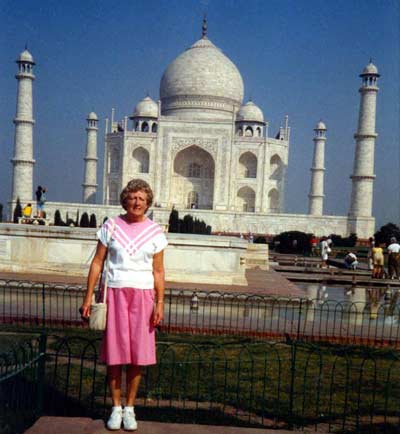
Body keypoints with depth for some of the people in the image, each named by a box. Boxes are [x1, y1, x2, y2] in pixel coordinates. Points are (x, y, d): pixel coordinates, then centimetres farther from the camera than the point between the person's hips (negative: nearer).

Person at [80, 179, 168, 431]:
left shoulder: (155, 232, 4)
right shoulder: (111, 226, 3)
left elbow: (158, 271, 4)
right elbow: (97, 263, 4)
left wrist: (160, 303, -3)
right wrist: (88, 298, -1)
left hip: (142, 295, 0)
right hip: (115, 293, 0)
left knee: (138, 354, 2)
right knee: (114, 353, 2)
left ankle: (130, 408, 16)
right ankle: (116, 407, 16)